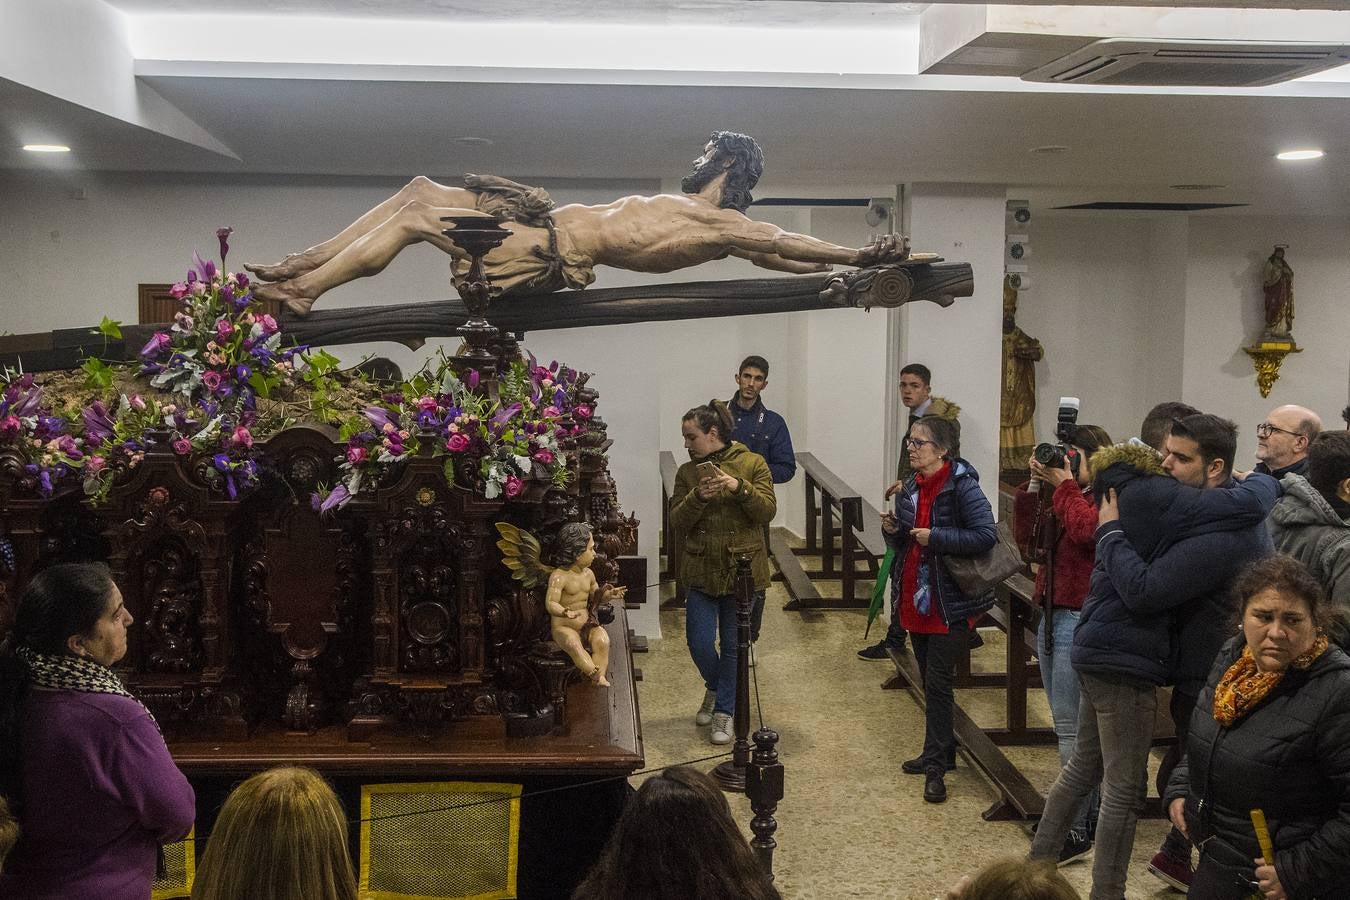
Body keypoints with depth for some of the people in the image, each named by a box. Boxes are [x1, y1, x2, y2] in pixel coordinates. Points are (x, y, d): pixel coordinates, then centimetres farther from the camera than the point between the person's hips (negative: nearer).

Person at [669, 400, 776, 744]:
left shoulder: (752, 464, -3)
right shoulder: (687, 472, 5)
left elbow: (768, 511, -10)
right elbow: (677, 522, -1)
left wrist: (739, 487, -25)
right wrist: (698, 497, -20)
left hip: (742, 570, -2)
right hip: (701, 571, 2)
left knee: (734, 646, 5)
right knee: (699, 642, 2)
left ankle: (724, 712, 19)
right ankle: (715, 687, 33)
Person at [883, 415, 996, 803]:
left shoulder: (962, 486, -16)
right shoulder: (910, 488, 8)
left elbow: (986, 536, -24)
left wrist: (935, 537, -24)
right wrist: (893, 530, -5)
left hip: (949, 603, -8)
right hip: (914, 599, 8)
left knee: (937, 682, -6)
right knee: (930, 680, 16)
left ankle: (935, 765, 4)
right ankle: (942, 752, 30)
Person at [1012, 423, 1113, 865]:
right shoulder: (1067, 497, 13)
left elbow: (1085, 530, -28)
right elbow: (1026, 536, 12)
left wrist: (1064, 484, -15)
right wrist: (1034, 486, 3)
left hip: (1081, 619, -9)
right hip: (1051, 614, 9)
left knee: (1070, 727, -6)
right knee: (1075, 727, 15)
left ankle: (1077, 832, 2)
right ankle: (1091, 815, 26)